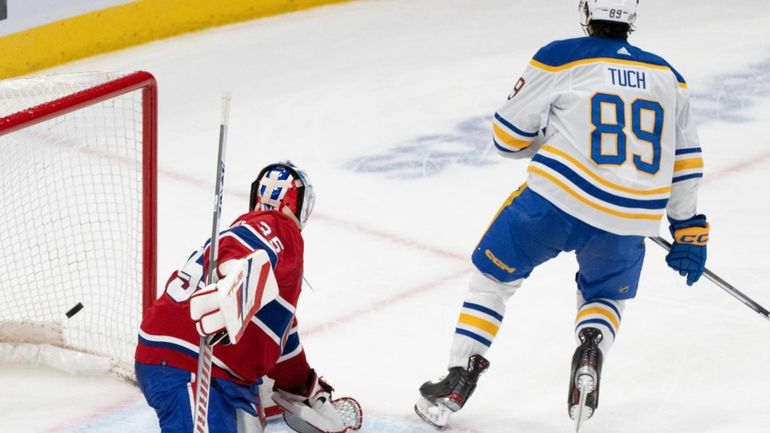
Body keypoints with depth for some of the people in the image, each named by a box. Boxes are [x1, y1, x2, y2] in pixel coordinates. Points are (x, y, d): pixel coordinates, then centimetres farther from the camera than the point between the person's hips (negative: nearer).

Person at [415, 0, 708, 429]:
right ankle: (590, 352, -2)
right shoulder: (668, 76, 13)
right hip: (629, 224, 3)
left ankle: (461, 377, 12)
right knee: (605, 297, 29)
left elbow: (509, 136, 7)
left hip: (556, 200, -3)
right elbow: (685, 161, 18)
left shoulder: (559, 58, 2)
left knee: (493, 274, 20)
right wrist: (689, 228, 27)